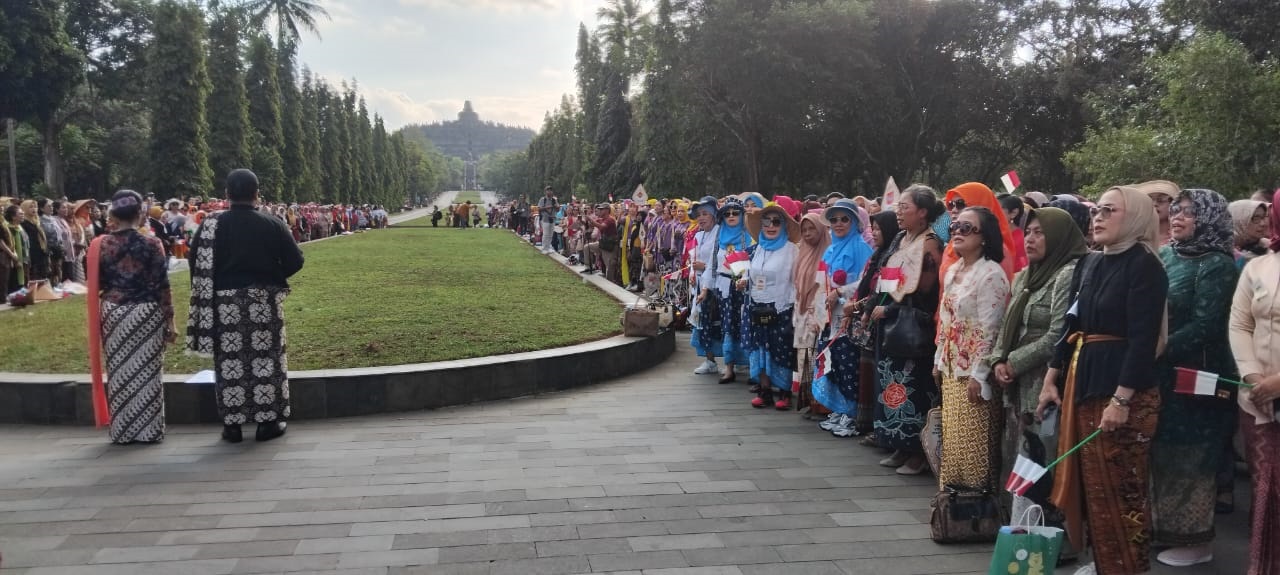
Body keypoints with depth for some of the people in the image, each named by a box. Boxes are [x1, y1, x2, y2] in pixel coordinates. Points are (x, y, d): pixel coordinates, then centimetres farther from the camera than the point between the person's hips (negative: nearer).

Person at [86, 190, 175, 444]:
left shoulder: (101, 246, -3)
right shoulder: (151, 244, -8)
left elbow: (95, 285, 3)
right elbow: (162, 286, -8)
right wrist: (170, 320, -3)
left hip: (112, 313, 2)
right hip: (147, 313, -2)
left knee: (120, 372, 10)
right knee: (147, 371, 6)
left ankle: (122, 431, 16)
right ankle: (149, 430, 9)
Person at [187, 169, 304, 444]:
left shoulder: (211, 225, -4)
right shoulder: (272, 225, -6)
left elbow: (197, 264, -2)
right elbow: (294, 261, -4)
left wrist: (208, 294, 12)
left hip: (225, 304, 1)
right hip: (264, 302, -1)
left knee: (229, 362, 7)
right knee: (266, 360, 6)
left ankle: (232, 424, 11)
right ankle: (268, 421, 9)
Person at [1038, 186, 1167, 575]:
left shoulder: (1144, 265, -11)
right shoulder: (1089, 264, 12)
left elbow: (1143, 338, -18)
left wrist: (1121, 399, -22)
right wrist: (1051, 380, 13)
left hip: (1122, 387, -8)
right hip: (1082, 380, 8)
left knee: (1121, 487, 0)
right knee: (1090, 481, 14)